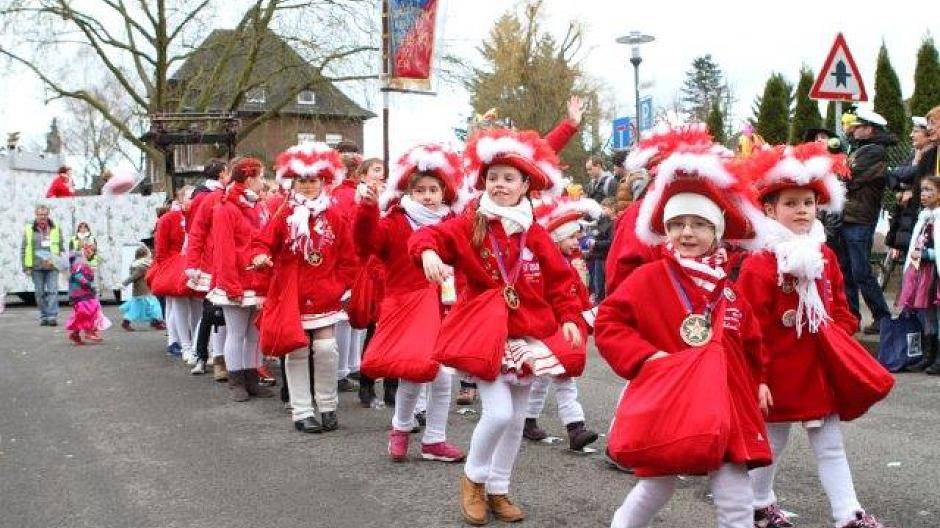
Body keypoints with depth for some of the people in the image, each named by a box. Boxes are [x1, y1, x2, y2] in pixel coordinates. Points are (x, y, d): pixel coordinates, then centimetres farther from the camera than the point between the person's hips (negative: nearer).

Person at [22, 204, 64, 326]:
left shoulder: (56, 229, 8)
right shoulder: (29, 230, 6)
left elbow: (61, 247, 12)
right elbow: (24, 250, 6)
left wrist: (61, 262, 2)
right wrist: (26, 267, 0)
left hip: (52, 266, -1)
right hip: (36, 266, 1)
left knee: (53, 291, -8)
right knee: (40, 292, 5)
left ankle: (52, 316, -9)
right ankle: (43, 316, 13)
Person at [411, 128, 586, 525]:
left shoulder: (535, 234, 4)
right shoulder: (469, 224, -4)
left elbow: (559, 281, 7)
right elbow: (431, 235, -16)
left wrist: (569, 318, -3)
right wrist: (429, 253, -38)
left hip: (529, 333, 4)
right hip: (485, 331, -4)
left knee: (516, 419, 11)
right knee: (498, 412, -16)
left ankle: (498, 490, 29)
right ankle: (473, 478, 12)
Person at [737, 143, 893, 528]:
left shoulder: (823, 256, 6)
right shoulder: (759, 264, -17)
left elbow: (838, 306, 16)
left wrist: (842, 341, 4)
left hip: (820, 365, 6)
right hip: (780, 368, -6)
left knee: (830, 444, 9)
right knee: (773, 441, 12)